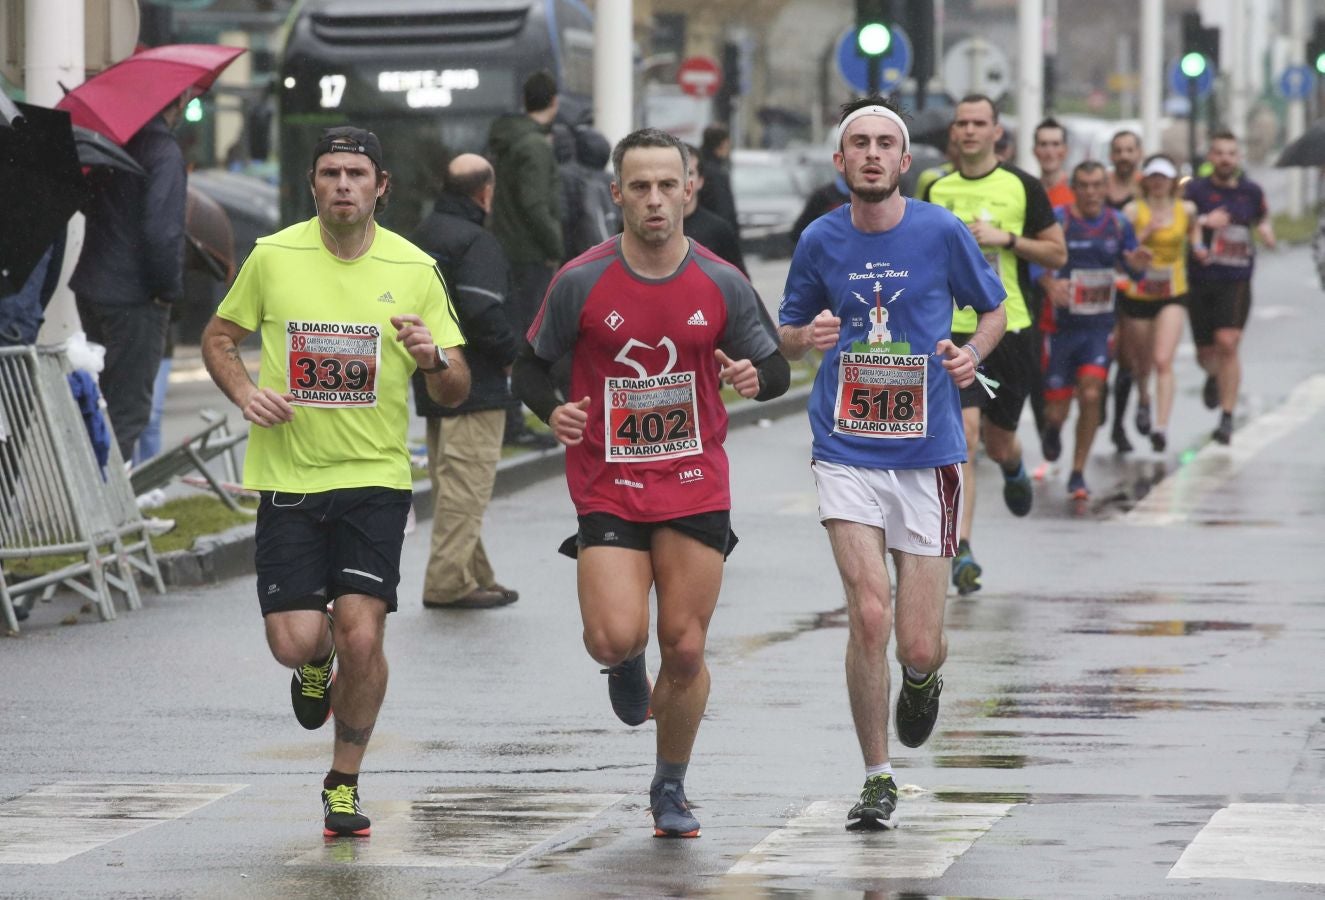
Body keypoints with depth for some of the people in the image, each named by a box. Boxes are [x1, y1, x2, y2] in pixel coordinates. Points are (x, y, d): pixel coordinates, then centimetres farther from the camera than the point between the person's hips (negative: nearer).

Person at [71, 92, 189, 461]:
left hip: (91, 289, 8)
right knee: (128, 411, -3)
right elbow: (161, 233, -26)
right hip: (134, 299, -8)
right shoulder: (164, 153, -19)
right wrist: (170, 289, -13)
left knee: (102, 401, 20)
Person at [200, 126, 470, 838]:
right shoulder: (273, 257, -1)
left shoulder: (413, 270, -1)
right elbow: (219, 337, 13)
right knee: (294, 642, -7)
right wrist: (245, 392, -7)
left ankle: (344, 782, 10)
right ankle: (318, 661, 34)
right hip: (287, 478, 0)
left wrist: (434, 357, -19)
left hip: (375, 478, 0)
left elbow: (455, 392, 4)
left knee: (360, 635, -12)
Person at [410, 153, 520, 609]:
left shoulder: (423, 235, 14)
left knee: (450, 481, 14)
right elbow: (483, 312, -25)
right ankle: (450, 580, -9)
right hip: (474, 384, -10)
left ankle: (474, 575, 22)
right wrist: (509, 354, -10)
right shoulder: (476, 242, -16)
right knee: (466, 480, -7)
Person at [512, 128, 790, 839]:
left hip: (696, 491, 1)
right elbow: (530, 365, 5)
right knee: (616, 638, -18)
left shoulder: (721, 284, -1)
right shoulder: (581, 282, -6)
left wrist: (754, 378, -16)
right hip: (607, 490, -1)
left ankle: (671, 789, 23)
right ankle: (626, 668, 23)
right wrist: (551, 412, -16)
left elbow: (776, 368, 8)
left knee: (685, 650, 1)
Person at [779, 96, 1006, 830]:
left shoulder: (941, 232, -3)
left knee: (918, 647, -1)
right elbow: (786, 335, 14)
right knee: (869, 613, -15)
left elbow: (993, 310, 12)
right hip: (846, 453, 0)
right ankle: (877, 780, 0)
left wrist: (972, 354, -9)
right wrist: (808, 335, -9)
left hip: (928, 452, 0)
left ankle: (922, 678, 38)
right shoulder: (821, 241, 1)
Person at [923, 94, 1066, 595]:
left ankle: (1014, 470, 49)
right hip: (954, 330, 0)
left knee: (999, 443, 9)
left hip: (1011, 329, 0)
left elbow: (1057, 254, 2)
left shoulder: (1023, 187, 0)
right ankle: (961, 550, -14)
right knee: (964, 435, -15)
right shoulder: (937, 190, 7)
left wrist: (1006, 239, -12)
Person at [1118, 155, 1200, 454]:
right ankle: (1143, 400, 49)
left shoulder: (1186, 209, 1)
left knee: (1163, 361, -15)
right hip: (1137, 293, 0)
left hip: (1173, 296, 0)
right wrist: (1146, 233, -25)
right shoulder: (1133, 210, -7)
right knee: (1140, 362, 15)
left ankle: (1161, 426, -19)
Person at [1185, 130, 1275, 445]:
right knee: (1206, 352, 8)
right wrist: (1204, 221, -25)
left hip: (1236, 281, 0)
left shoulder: (1251, 191, 7)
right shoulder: (1195, 189, -2)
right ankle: (1214, 376, 47)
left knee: (1227, 344, -16)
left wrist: (1266, 232, 4)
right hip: (1200, 281, 0)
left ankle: (1227, 419, -11)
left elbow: (1262, 218, 25)